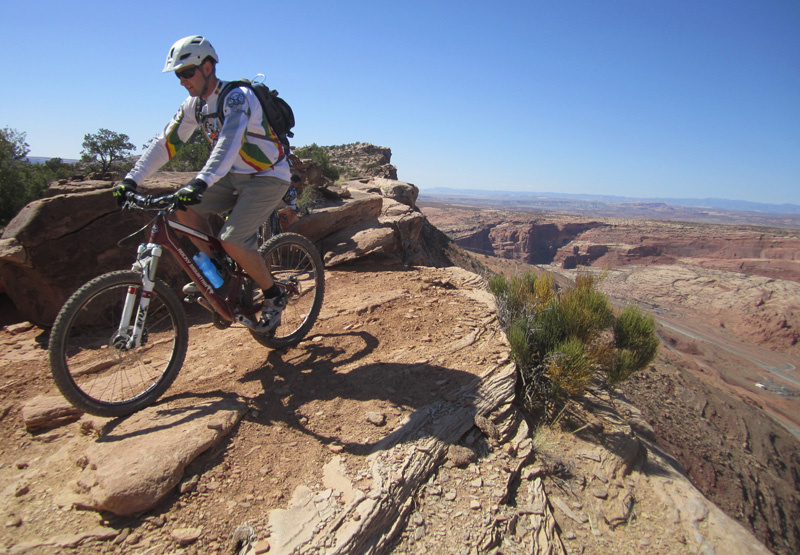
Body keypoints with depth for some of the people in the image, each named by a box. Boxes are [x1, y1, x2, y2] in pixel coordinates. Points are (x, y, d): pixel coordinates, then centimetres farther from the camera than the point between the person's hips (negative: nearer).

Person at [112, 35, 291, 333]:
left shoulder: (237, 97, -19)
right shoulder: (194, 105, 5)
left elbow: (229, 143, -36)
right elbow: (165, 143, 4)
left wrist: (200, 183, -49)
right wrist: (131, 179, -5)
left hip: (268, 177, -8)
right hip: (235, 175, 8)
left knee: (232, 241, -22)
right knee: (183, 207, -8)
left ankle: (274, 296, -1)